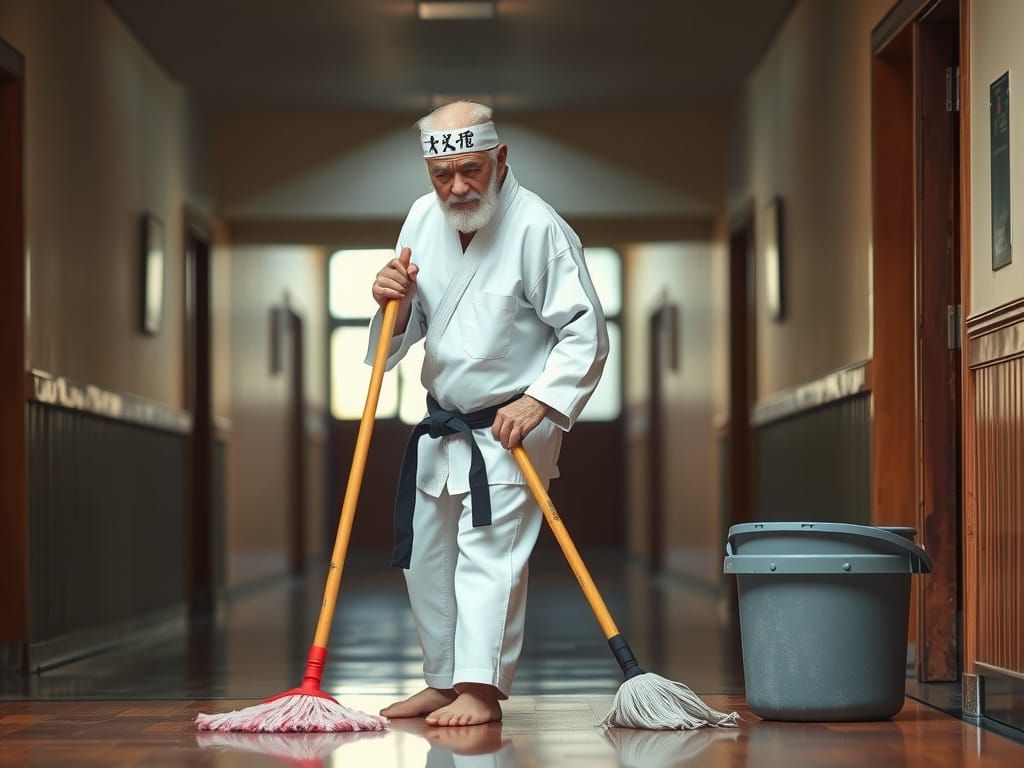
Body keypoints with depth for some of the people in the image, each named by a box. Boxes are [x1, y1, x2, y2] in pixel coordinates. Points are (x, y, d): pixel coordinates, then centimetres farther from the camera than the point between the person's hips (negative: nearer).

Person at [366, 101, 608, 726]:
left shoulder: (537, 228, -18)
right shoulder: (423, 219, 3)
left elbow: (585, 333, -17)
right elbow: (410, 330, 11)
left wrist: (538, 401, -26)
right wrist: (394, 304, -12)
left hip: (511, 427, -7)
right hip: (441, 425, 7)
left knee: (489, 549, -16)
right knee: (427, 555, 12)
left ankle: (481, 690, -18)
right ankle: (444, 681, 23)